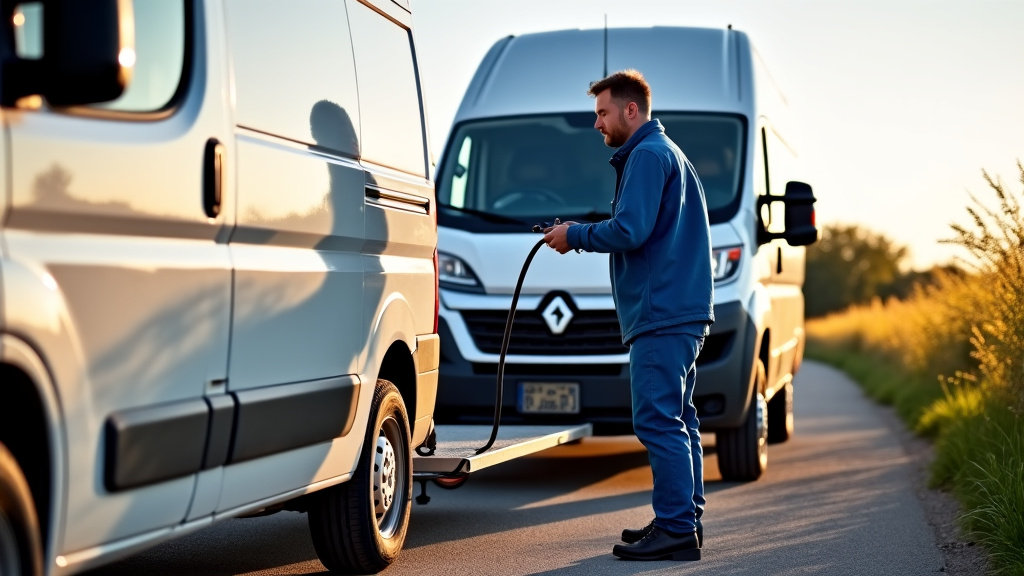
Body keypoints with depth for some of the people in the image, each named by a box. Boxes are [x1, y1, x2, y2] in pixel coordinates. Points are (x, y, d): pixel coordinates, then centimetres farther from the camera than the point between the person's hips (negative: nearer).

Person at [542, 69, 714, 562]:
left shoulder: (647, 155, -10)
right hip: (683, 312, 11)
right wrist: (582, 235, 17)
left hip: (661, 313, -11)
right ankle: (685, 520, 18)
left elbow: (630, 230, -19)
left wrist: (575, 236, -5)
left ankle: (676, 530, -11)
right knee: (677, 419, 13)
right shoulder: (668, 152, 24)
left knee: (658, 422, -11)